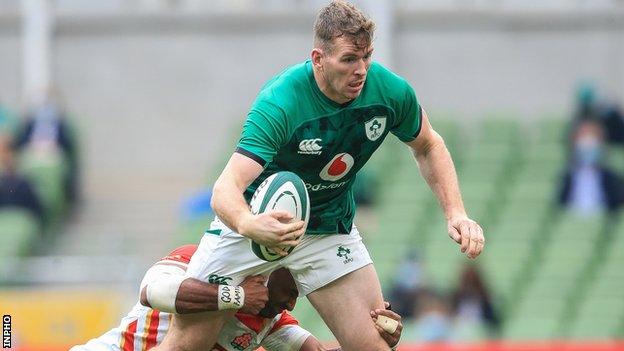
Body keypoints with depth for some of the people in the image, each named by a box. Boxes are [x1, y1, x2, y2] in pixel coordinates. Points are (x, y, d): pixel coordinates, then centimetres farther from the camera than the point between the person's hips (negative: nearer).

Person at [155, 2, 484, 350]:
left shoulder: (392, 91, -18)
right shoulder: (279, 103, -31)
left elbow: (427, 146, 5)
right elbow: (227, 188, -40)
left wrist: (455, 212, -8)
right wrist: (249, 225, -63)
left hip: (330, 229, 4)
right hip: (256, 220, -3)